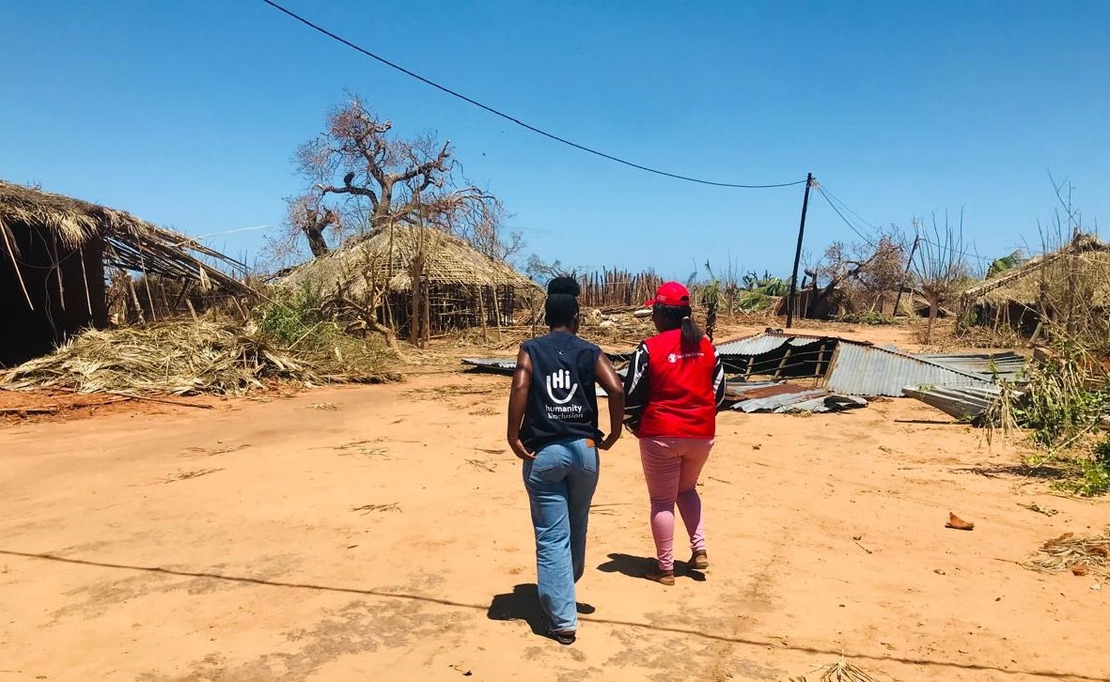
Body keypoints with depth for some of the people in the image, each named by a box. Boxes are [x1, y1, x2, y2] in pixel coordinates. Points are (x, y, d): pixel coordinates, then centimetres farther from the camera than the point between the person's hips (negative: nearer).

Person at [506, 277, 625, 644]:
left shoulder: (530, 349, 2)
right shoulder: (590, 352, 4)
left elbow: (520, 387, -16)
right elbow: (616, 389, -11)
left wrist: (513, 437, -10)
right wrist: (613, 435, -1)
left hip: (542, 453, -2)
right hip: (583, 448, 2)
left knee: (552, 538, 3)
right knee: (576, 528, 23)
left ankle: (563, 619, 3)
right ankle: (566, 586, 45)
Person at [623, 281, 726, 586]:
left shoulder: (650, 348, -12)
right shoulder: (706, 346, 3)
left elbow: (632, 397, -10)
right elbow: (719, 390, 8)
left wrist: (636, 427, 7)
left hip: (661, 435, -5)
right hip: (702, 433, 5)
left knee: (662, 501, 8)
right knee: (687, 489, 27)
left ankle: (665, 568, 15)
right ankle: (699, 549, 17)